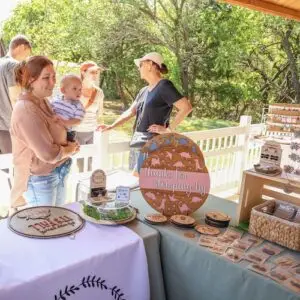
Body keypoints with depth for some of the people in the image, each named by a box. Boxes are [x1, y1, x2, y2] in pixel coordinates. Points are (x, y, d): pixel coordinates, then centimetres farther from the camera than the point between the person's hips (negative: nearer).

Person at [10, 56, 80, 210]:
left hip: (57, 174, 9)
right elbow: (48, 154, -29)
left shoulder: (43, 101, 3)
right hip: (39, 180, -9)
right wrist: (69, 150, -10)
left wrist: (70, 145, -2)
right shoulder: (26, 111, -27)